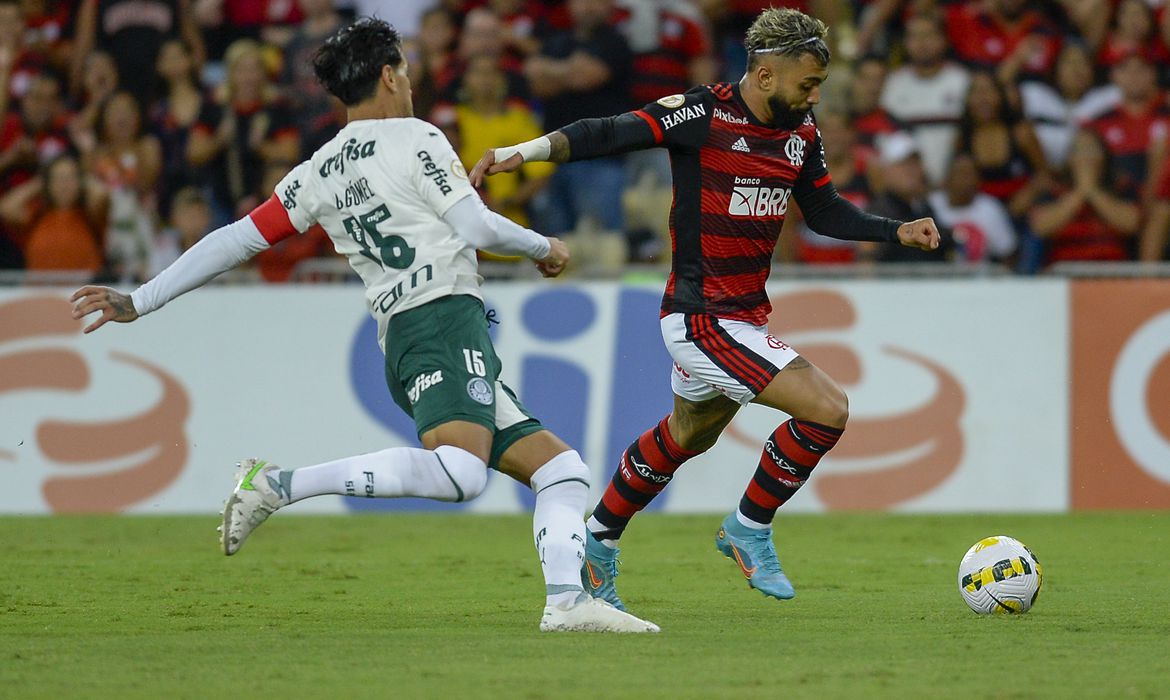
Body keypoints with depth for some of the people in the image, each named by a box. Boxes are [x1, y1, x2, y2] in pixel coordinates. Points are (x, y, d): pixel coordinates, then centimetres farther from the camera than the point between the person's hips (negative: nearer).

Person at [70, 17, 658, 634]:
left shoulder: (318, 173, 19)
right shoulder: (414, 139, 1)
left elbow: (238, 239, 15)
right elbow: (477, 228, -3)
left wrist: (140, 302, 20)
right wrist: (545, 248, 16)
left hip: (399, 341, 8)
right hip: (446, 318, -8)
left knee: (564, 470, 9)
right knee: (459, 473, -30)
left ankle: (567, 603, -11)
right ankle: (279, 485, -27)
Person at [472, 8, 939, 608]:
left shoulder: (801, 132, 5)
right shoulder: (704, 114, -18)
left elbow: (825, 212, 18)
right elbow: (609, 134, -23)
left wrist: (897, 232, 8)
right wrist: (527, 149, -36)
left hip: (747, 319, 9)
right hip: (702, 321, -9)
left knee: (685, 437, 26)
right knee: (827, 409, -16)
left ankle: (596, 544, 44)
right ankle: (749, 529, 2)